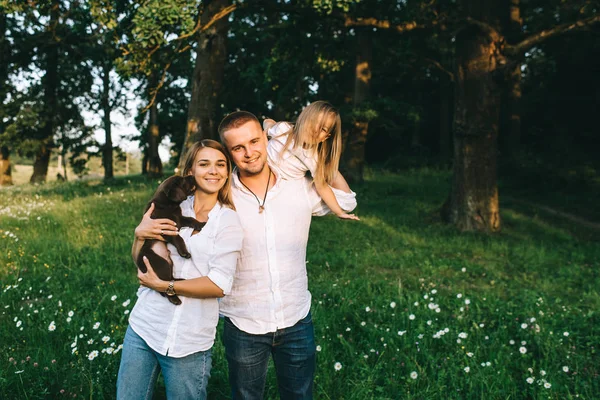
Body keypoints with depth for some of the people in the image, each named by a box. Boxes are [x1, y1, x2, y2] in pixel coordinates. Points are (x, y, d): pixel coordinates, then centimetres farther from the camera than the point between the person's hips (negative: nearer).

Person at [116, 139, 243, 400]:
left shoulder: (229, 221, -6)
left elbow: (219, 285, -15)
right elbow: (138, 260, 10)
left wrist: (164, 286, -13)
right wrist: (140, 233, -9)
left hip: (189, 342, -3)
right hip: (143, 327, 3)